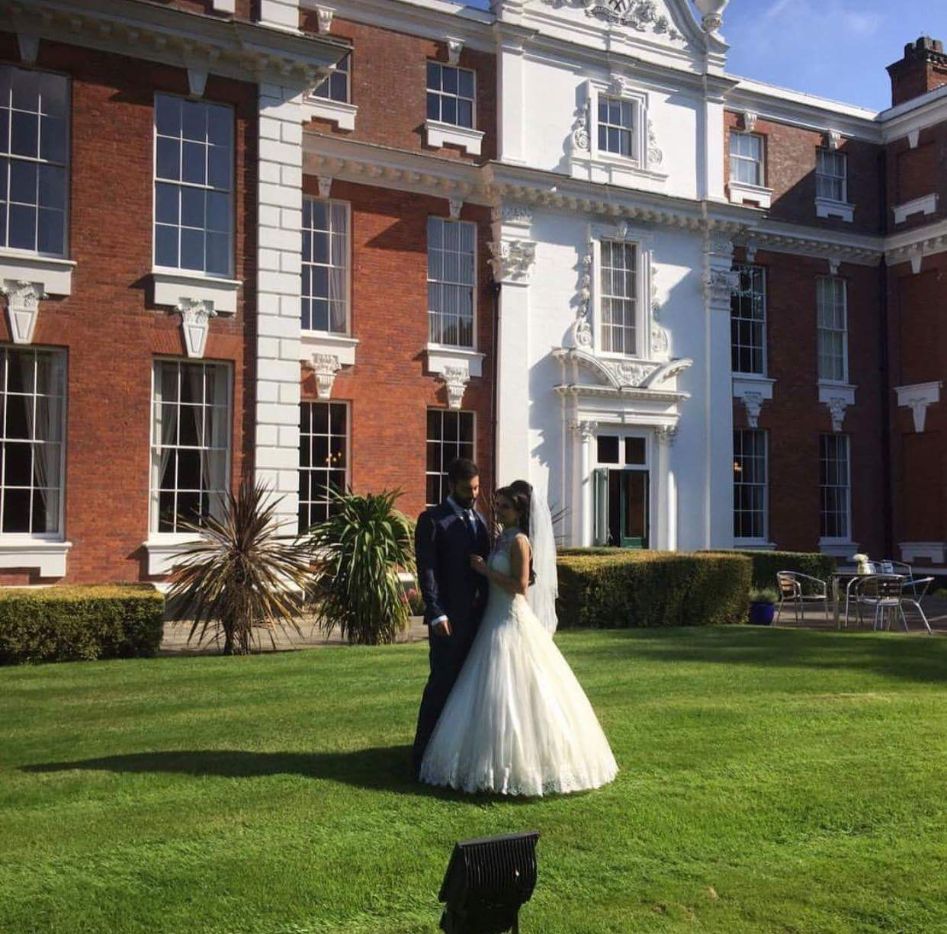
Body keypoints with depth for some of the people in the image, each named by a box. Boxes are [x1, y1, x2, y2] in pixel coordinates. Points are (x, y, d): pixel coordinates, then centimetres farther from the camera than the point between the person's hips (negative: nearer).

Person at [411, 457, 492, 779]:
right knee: (442, 683, -5)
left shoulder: (479, 520, 15)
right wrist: (436, 613, -18)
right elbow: (426, 569, -11)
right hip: (449, 617, -6)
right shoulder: (432, 520, -5)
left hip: (477, 616, 6)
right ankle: (424, 755, 4)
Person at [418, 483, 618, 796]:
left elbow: (520, 586, -19)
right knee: (495, 692, 11)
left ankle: (516, 764, 1)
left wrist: (486, 570, -14)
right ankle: (503, 760, 18)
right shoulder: (501, 539, 13)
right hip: (496, 620, 9)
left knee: (512, 693, -7)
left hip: (513, 622, -9)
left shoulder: (519, 541, -12)